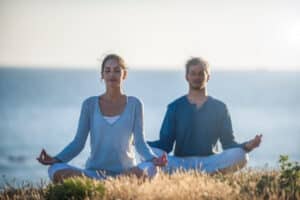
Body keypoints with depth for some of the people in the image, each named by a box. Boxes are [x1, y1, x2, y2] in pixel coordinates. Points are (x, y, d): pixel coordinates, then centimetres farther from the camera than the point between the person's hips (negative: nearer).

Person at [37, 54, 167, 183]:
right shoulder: (90, 104, 9)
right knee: (55, 170, -29)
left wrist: (153, 159, -20)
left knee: (151, 169, -36)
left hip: (125, 172, 0)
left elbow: (139, 142, 2)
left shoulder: (134, 104, 7)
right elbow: (78, 142, 6)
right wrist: (56, 159, -11)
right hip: (95, 172, 0)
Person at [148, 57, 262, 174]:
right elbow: (165, 143, 8)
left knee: (240, 155, -27)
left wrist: (246, 146, -11)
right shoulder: (175, 107, 14)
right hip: (180, 163, 0)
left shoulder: (219, 108, 14)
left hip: (210, 162, 0)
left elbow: (228, 142, 10)